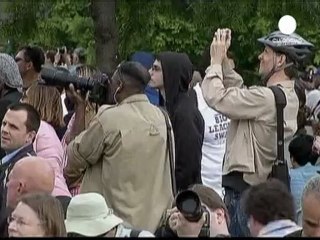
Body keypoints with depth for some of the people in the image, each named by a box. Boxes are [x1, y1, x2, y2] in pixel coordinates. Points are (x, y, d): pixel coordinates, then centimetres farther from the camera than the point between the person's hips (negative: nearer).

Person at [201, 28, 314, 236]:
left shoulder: (267, 98, -23)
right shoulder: (287, 96, 10)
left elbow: (216, 96, -21)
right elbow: (237, 90, 17)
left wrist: (216, 60, -7)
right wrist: (224, 60, 9)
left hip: (245, 190, -10)